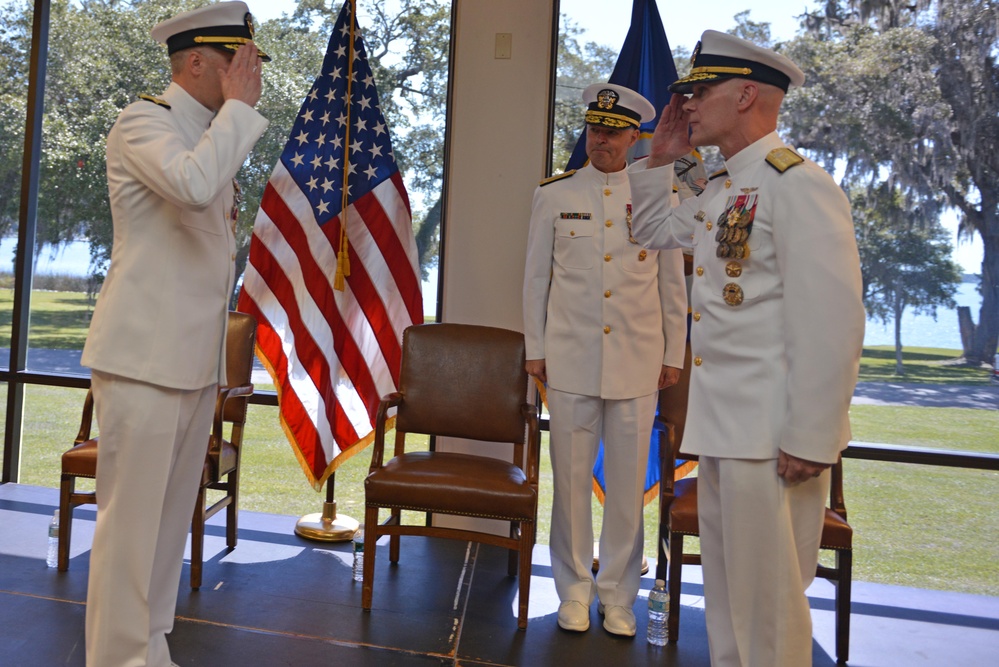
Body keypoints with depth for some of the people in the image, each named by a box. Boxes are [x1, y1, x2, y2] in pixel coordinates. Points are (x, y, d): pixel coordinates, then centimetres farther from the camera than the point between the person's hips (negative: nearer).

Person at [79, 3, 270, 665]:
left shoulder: (215, 137, 17)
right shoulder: (143, 122, -8)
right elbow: (194, 184, -31)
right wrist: (239, 106, -17)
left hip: (197, 359, 8)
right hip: (145, 358, -8)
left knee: (172, 516, 14)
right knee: (131, 519, -1)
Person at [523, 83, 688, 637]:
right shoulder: (554, 194, 5)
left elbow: (673, 284, 9)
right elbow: (536, 277, 7)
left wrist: (673, 355, 8)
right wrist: (534, 350, 5)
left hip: (636, 363, 0)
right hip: (571, 361, 0)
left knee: (628, 484, 7)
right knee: (571, 478, 6)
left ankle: (618, 594, 24)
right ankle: (575, 589, 23)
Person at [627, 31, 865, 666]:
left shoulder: (798, 184, -15)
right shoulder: (717, 192, 13)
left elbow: (832, 322, -21)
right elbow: (653, 229, 31)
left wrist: (810, 442, -21)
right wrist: (660, 158, 15)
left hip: (773, 435, -9)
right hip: (720, 424, 9)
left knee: (767, 601, 5)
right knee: (726, 592, 21)